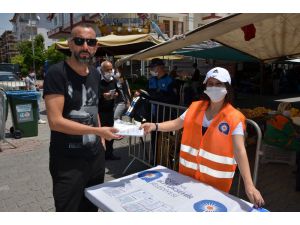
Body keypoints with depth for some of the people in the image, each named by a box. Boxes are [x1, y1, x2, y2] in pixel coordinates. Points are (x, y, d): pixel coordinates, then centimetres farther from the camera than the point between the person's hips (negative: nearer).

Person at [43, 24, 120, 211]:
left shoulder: (95, 74, 7)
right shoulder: (57, 73, -14)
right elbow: (55, 121, -21)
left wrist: (101, 139, 9)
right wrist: (98, 131, -22)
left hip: (96, 156, 7)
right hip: (67, 161, -6)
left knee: (92, 207, 21)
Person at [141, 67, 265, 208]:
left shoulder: (234, 118, -14)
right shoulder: (195, 107, -1)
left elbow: (240, 151, -21)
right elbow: (176, 124, 3)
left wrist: (249, 185, -29)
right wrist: (155, 126, -14)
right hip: (189, 171, 4)